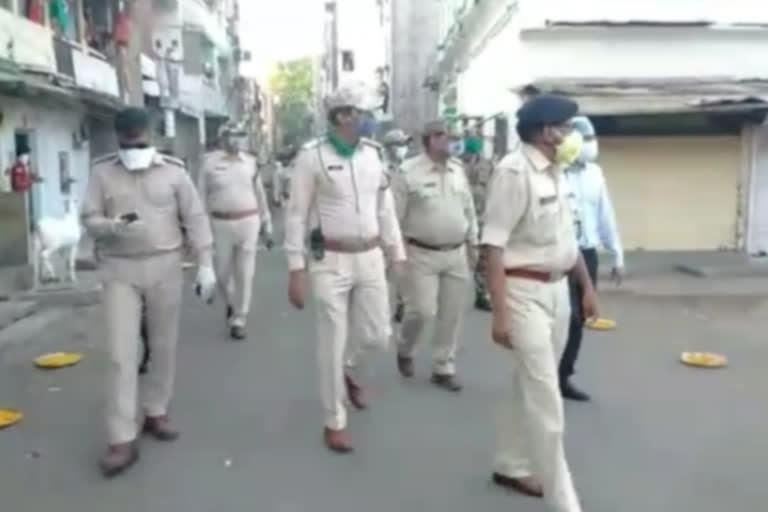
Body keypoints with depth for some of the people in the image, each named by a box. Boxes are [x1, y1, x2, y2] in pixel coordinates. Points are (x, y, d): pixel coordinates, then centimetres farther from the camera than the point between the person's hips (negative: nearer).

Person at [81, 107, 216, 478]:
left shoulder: (172, 170, 1)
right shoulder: (102, 172, 3)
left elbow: (195, 218, 1)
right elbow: (89, 219, 1)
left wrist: (205, 265, -4)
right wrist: (113, 227, -22)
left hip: (165, 266, 1)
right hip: (120, 270, -1)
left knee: (164, 346, 10)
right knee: (121, 353, -5)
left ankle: (155, 413, 30)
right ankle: (123, 440, -1)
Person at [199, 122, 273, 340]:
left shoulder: (250, 162, 5)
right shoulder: (210, 162, -2)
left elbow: (260, 194, 11)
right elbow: (202, 197, 0)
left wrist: (267, 223, 11)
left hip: (248, 222, 1)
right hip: (221, 224, -1)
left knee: (245, 275, 1)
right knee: (222, 272, 9)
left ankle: (238, 321, 12)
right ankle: (231, 302, 40)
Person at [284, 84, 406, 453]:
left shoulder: (374, 154, 6)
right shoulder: (312, 155, -9)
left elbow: (386, 209, 13)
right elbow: (296, 214, -7)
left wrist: (398, 257, 11)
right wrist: (296, 270, -11)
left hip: (370, 258, 5)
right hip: (330, 261, -4)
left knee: (378, 335, 11)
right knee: (331, 345, 4)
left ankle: (348, 369, 46)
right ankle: (334, 422, 21)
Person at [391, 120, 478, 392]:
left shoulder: (458, 170, 8)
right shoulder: (408, 172, -9)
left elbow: (469, 210, 16)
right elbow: (395, 216, -8)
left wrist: (473, 243, 14)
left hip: (456, 254, 5)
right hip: (422, 254, -5)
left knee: (452, 315, 7)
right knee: (422, 311, -6)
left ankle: (443, 369, 21)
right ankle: (404, 350, 25)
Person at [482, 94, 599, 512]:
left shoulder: (557, 173, 9)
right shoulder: (514, 172, -18)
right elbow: (494, 245, -21)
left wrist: (586, 285, 21)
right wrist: (499, 313, -24)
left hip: (557, 290, 8)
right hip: (524, 292, -8)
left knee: (526, 386, 19)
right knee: (545, 401, -2)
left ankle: (511, 467, 36)